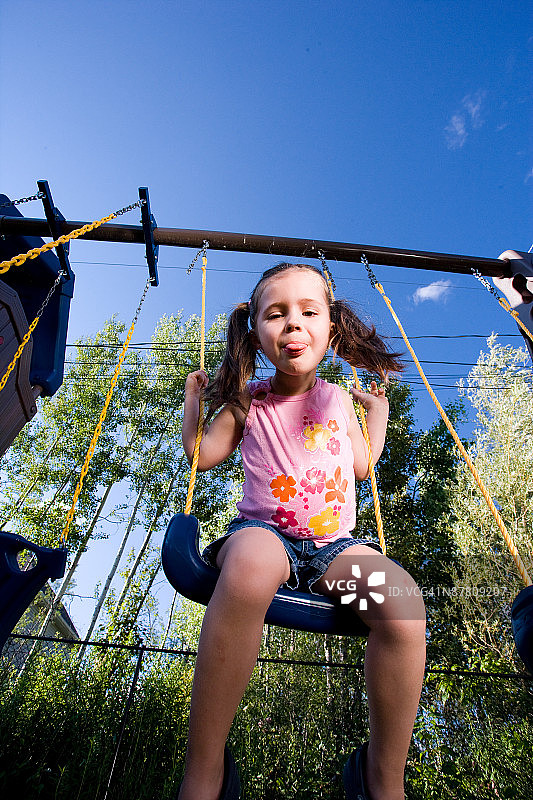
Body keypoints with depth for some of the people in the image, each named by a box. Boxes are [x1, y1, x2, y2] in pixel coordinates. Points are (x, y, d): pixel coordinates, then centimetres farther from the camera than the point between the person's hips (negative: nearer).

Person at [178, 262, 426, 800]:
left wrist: (377, 409, 27)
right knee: (251, 563, -40)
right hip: (265, 530, -2)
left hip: (333, 541, 3)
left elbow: (363, 465, 24)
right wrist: (193, 397, 16)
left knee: (403, 601, -27)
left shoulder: (338, 398, 14)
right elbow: (202, 453, 13)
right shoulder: (248, 400, 7)